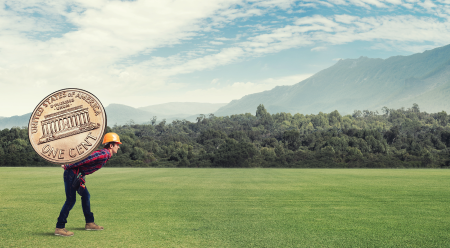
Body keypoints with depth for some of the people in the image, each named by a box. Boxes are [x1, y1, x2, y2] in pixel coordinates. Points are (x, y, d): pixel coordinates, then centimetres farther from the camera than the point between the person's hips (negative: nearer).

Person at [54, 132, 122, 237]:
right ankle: (59, 228, -8)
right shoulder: (103, 154, -20)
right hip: (72, 173, -10)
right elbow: (84, 160, -25)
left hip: (78, 175, 10)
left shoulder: (104, 154, 13)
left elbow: (85, 159, 17)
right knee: (71, 200, -11)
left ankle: (89, 223, 26)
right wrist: (67, 167, -20)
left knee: (86, 196, 16)